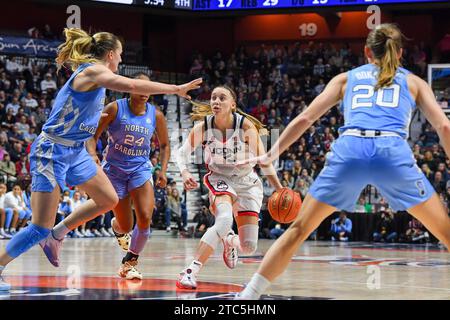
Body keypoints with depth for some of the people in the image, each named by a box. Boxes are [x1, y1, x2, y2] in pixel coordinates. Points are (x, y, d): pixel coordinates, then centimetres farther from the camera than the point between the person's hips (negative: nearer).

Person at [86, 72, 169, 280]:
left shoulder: (155, 115, -1)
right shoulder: (115, 108, -10)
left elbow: (164, 145, 13)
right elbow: (93, 136, -9)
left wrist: (163, 171, 0)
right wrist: (92, 155, -30)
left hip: (140, 169, 2)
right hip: (114, 169, -2)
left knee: (145, 218, -19)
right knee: (126, 226, 1)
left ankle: (130, 262, 2)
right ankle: (116, 226, 43)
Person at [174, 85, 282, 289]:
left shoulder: (246, 126, -20)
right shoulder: (202, 127, -16)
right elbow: (183, 152, -3)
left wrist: (279, 189, -18)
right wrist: (184, 173, -22)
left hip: (247, 182, 1)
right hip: (219, 179, -1)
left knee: (248, 248, -3)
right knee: (224, 219, -34)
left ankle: (230, 241, 37)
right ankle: (191, 271, -33)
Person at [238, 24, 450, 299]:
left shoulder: (346, 78, 29)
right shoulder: (413, 82, 27)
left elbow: (304, 118, 21)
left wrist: (271, 156, 27)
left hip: (348, 150, 1)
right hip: (394, 152, -1)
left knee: (299, 230, 15)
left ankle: (247, 297, 10)